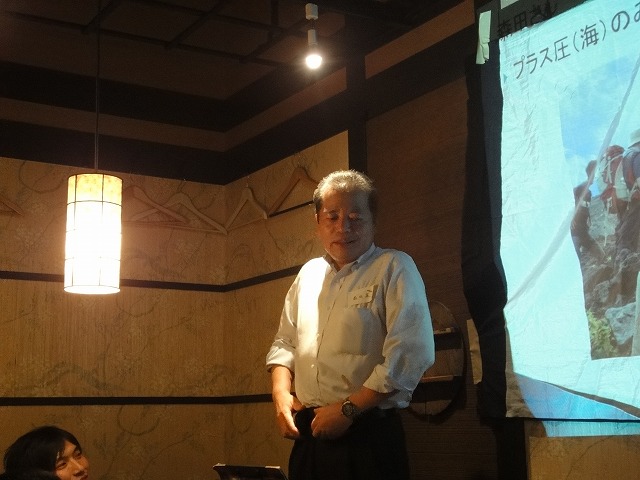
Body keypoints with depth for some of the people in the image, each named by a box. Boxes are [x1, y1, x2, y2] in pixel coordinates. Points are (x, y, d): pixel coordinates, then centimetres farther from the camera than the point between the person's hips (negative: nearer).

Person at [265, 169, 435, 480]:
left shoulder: (395, 268, -7)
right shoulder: (308, 274, 13)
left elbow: (410, 356, -17)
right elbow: (285, 342, 21)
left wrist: (348, 409, -17)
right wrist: (280, 393, 2)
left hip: (369, 436, -6)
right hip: (308, 435, 6)